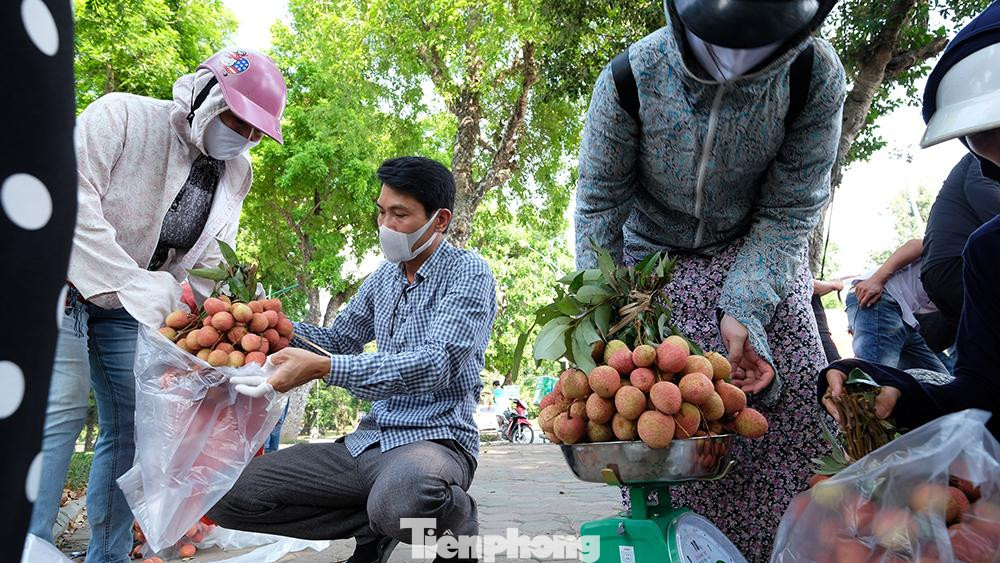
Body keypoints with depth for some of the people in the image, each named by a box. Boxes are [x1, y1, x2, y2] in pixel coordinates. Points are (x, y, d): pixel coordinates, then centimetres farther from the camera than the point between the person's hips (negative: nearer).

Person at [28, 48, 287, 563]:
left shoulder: (237, 172, 1)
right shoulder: (122, 115, -16)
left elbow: (211, 260, -2)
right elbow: (72, 198, -26)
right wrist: (136, 285, -32)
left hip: (125, 307, 6)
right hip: (63, 279, -6)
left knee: (130, 423, 4)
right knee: (61, 411, -15)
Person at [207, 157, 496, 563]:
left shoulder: (468, 271, -7)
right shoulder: (383, 278, 13)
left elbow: (435, 365, -21)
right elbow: (338, 340, 23)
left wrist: (322, 368, -27)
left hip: (436, 439, -6)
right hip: (369, 441, 6)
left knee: (400, 496, -42)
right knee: (229, 496, -7)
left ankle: (457, 526, -4)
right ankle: (377, 524, 6)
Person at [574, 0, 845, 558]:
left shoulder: (816, 75, -21)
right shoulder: (629, 79, -23)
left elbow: (789, 212, -14)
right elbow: (599, 206, -13)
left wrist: (743, 312, -25)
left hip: (759, 259, 1)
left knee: (795, 408, -10)